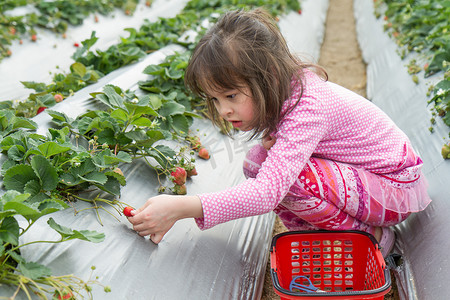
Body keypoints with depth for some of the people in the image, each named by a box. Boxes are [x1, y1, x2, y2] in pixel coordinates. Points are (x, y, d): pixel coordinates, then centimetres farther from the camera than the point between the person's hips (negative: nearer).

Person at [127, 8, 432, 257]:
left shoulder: (308, 108, -34)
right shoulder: (281, 91, -7)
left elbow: (267, 193, -44)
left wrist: (180, 207, -47)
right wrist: (273, 141, -21)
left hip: (396, 188, -8)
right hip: (356, 172, 8)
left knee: (289, 176, -32)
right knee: (258, 161, -9)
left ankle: (371, 236, -8)